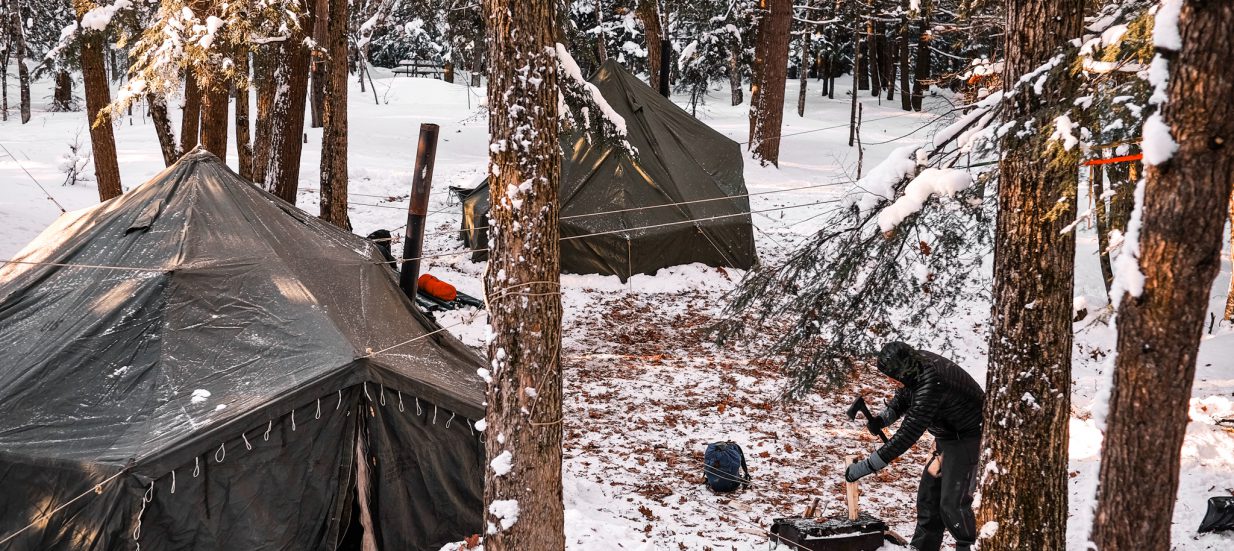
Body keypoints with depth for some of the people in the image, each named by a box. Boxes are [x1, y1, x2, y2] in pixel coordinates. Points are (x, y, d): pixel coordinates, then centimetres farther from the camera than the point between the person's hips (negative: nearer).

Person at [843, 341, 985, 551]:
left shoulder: (931, 385, -37)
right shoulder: (918, 360, -10)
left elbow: (906, 437, -35)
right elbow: (903, 396, 12)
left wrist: (863, 468, -32)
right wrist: (884, 418, -8)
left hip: (967, 439, -9)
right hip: (947, 436, 9)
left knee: (953, 503, -9)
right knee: (928, 494, 12)